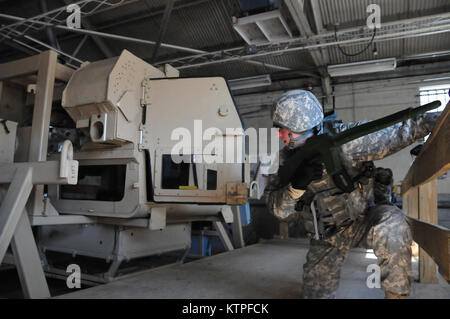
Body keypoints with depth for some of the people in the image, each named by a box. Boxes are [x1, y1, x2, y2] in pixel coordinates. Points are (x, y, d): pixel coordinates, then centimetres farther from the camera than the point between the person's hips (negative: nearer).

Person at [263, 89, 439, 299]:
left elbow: (397, 132, -19)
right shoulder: (285, 160, -13)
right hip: (325, 238, 3)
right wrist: (295, 186, -34)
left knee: (391, 225, -36)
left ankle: (396, 293, -14)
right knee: (315, 293, 6)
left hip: (362, 220, -3)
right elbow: (279, 211, -16)